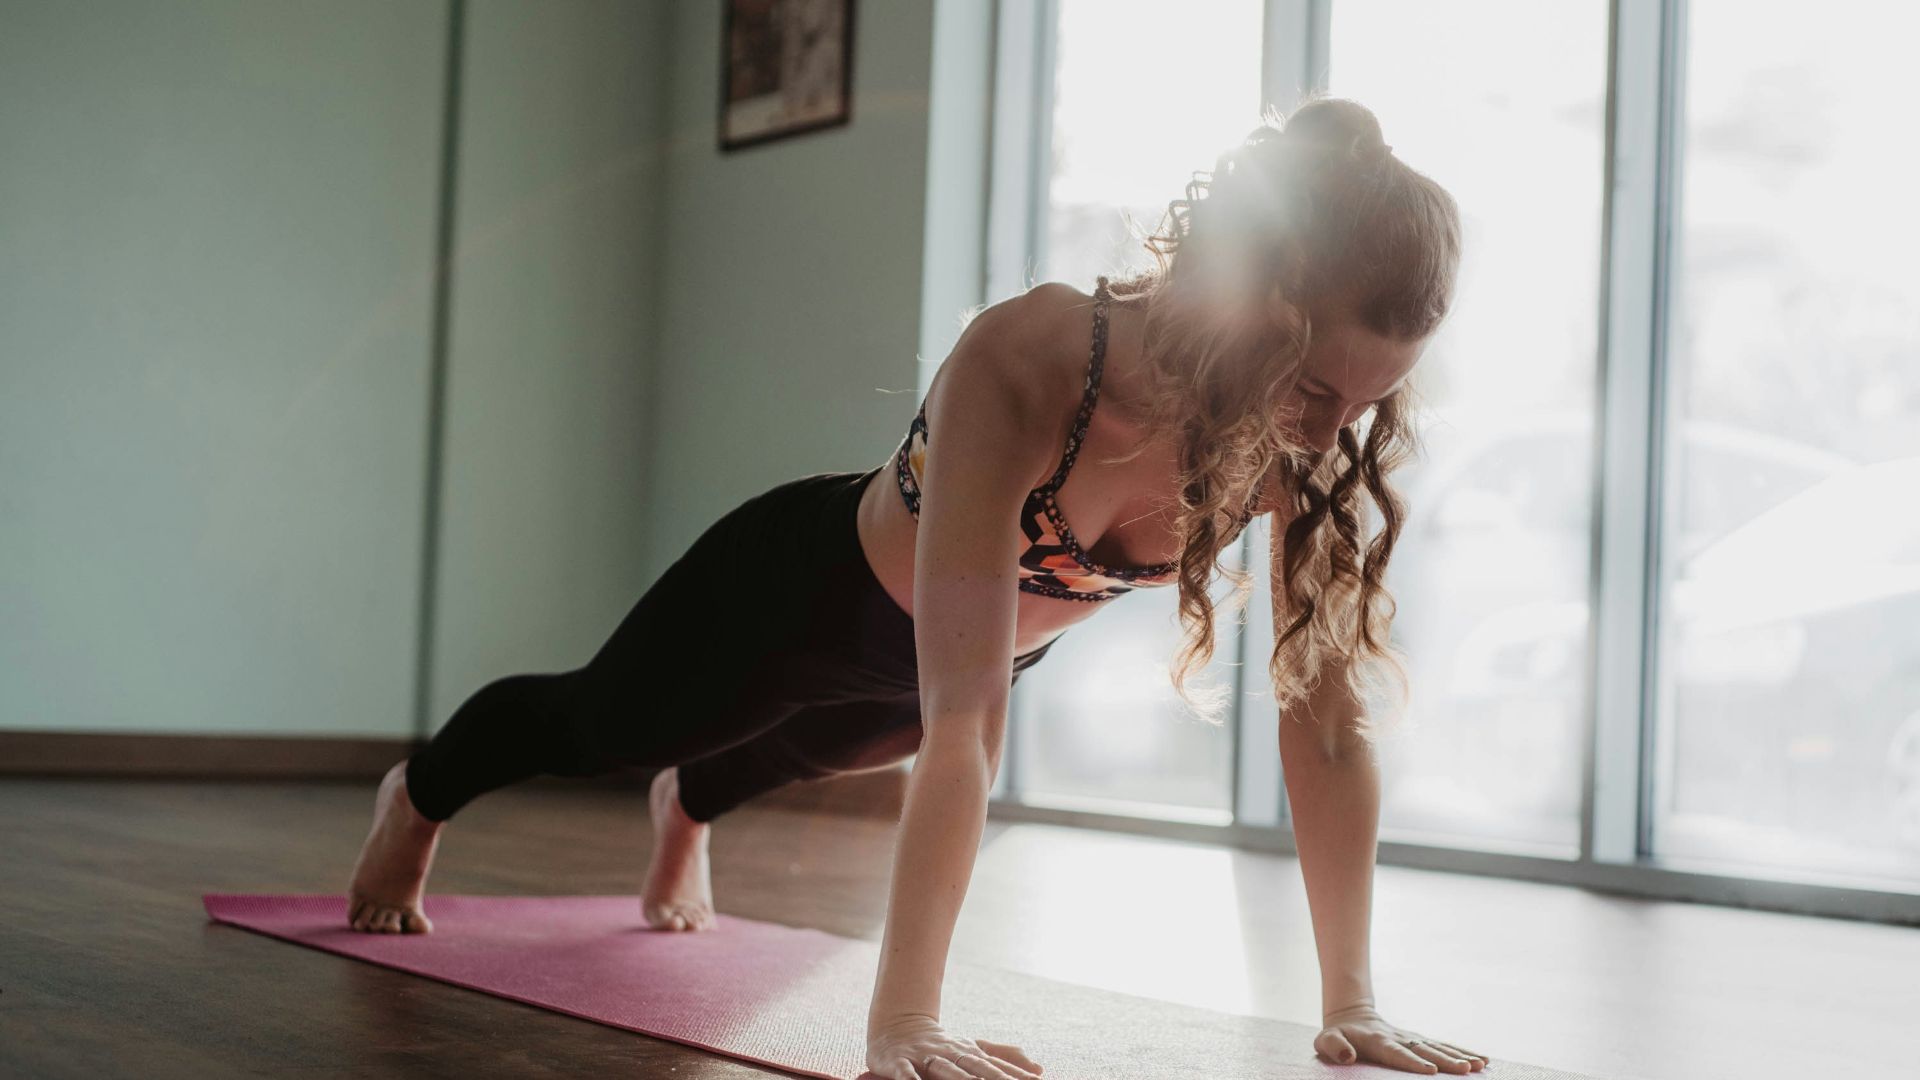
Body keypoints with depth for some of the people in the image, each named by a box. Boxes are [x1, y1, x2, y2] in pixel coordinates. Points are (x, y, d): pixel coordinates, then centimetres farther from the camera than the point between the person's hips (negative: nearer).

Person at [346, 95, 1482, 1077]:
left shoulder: (1313, 437, -31)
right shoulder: (1025, 363, -45)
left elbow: (1328, 707, -26)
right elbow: (961, 720, -48)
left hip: (990, 635, 5)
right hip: (813, 582, -4)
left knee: (798, 752, 37)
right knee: (593, 723, 26)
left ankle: (687, 806, 74)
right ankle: (417, 801, 61)